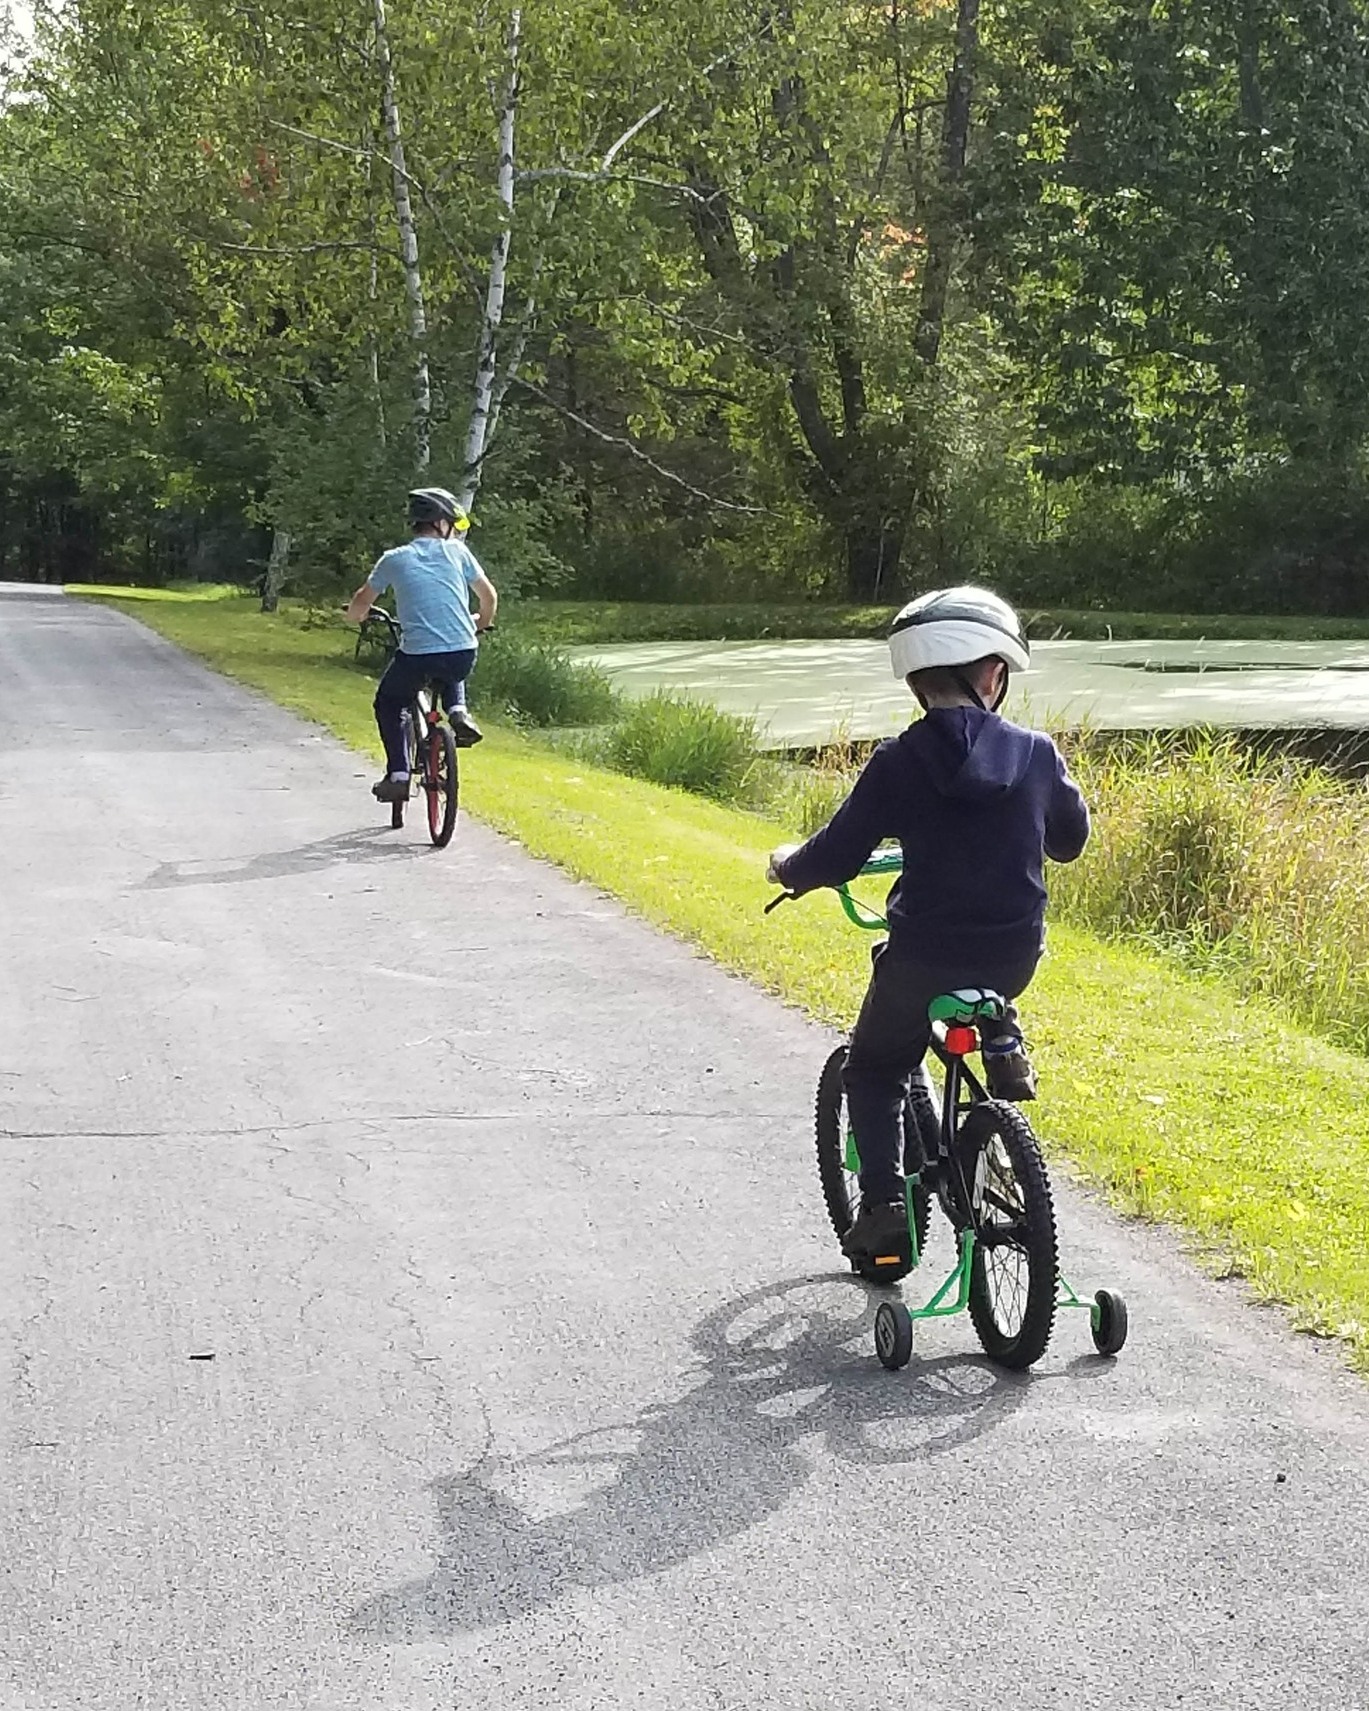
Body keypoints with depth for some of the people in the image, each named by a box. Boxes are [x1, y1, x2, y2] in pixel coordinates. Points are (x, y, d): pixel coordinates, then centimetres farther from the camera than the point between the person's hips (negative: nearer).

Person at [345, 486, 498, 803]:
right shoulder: (456, 551, 8)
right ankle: (458, 710, 10)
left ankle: (398, 775, 13)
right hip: (463, 654, 2)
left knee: (388, 704, 25)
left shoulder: (394, 559, 7)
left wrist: (358, 616, 37)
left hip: (417, 655, -2)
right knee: (452, 677, 39)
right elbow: (489, 598, 14)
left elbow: (358, 607, 13)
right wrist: (480, 624, 35)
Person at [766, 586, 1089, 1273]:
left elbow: (833, 859, -9)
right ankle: (1003, 1044, 20)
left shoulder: (898, 763, -12)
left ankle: (884, 1203, 7)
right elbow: (1070, 836, 14)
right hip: (1015, 958, 3)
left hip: (923, 958, -3)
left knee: (872, 1072, 19)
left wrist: (788, 865, 13)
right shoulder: (1036, 753, -3)